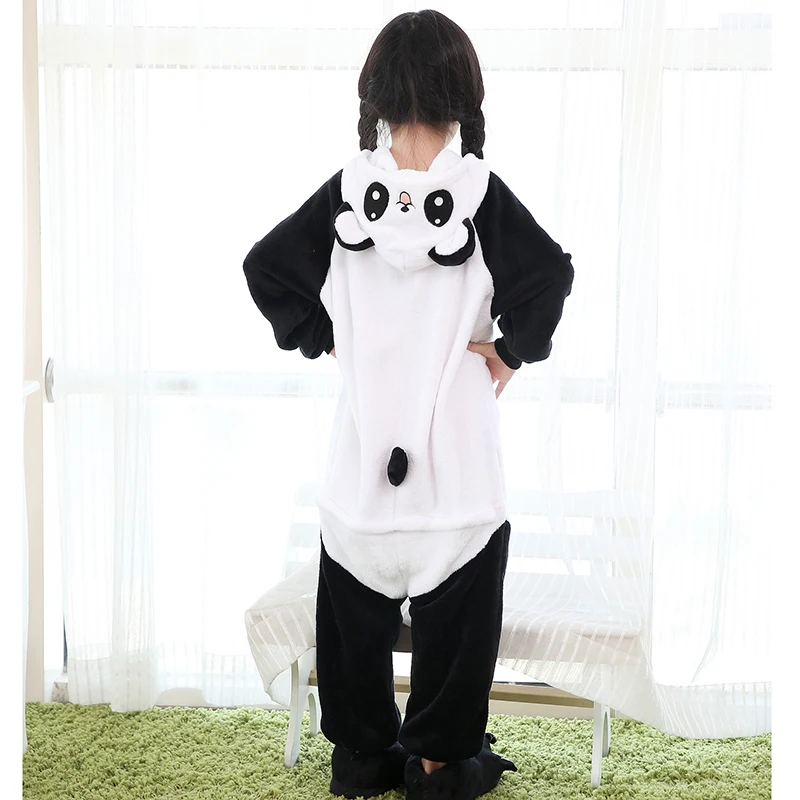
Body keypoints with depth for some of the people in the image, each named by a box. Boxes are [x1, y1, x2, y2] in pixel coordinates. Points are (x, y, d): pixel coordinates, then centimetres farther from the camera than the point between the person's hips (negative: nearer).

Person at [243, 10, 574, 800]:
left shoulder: (347, 189, -3)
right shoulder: (480, 193, -11)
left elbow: (266, 266, -2)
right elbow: (550, 276, -21)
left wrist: (320, 338, 6)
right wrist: (512, 350, -7)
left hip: (363, 434, 3)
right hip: (456, 437, -2)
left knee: (354, 599, 18)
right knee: (454, 606, 12)